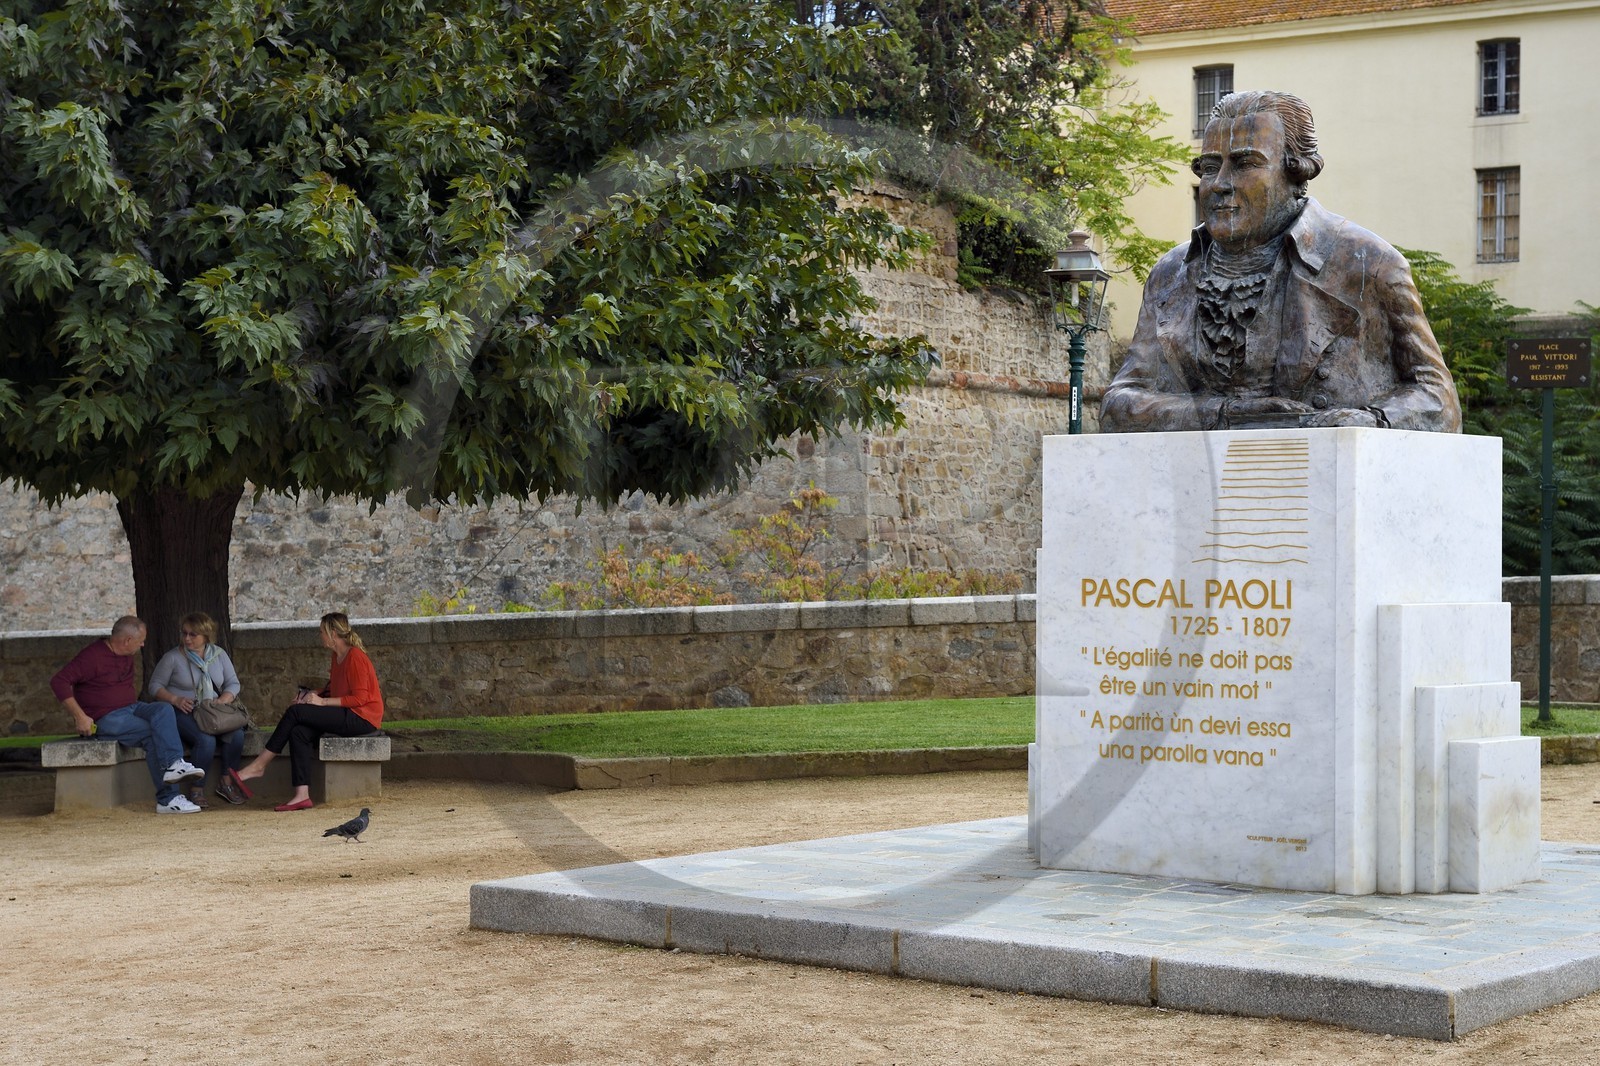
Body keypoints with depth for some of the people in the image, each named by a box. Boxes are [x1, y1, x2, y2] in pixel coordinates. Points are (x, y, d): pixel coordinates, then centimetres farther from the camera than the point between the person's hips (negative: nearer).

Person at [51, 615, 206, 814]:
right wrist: (80, 717, -23)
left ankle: (174, 764, -32)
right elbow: (59, 682, -20)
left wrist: (136, 706, 14)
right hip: (105, 719, -8)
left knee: (164, 710, -20)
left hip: (130, 708, 8)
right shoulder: (93, 656, -13)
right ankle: (168, 798, -27)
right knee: (153, 734, -24)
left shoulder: (126, 657, 15)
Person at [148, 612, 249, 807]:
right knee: (206, 740, -34)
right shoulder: (172, 658, 1)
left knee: (237, 734, -26)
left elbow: (233, 684, 11)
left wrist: (222, 701, -9)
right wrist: (175, 699, -15)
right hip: (184, 713, -4)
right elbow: (155, 685, 2)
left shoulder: (219, 655, 11)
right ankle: (196, 790, -18)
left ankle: (226, 782, -6)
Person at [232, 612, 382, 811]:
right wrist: (314, 695, 2)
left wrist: (322, 701, -18)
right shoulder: (338, 657, 16)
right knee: (299, 732, -15)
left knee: (295, 712, -16)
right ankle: (302, 795, -24)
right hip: (347, 716, 9)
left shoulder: (355, 657, -13)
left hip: (362, 718, -9)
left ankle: (258, 766, -10)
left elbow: (360, 698, -18)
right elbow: (333, 689, 21)